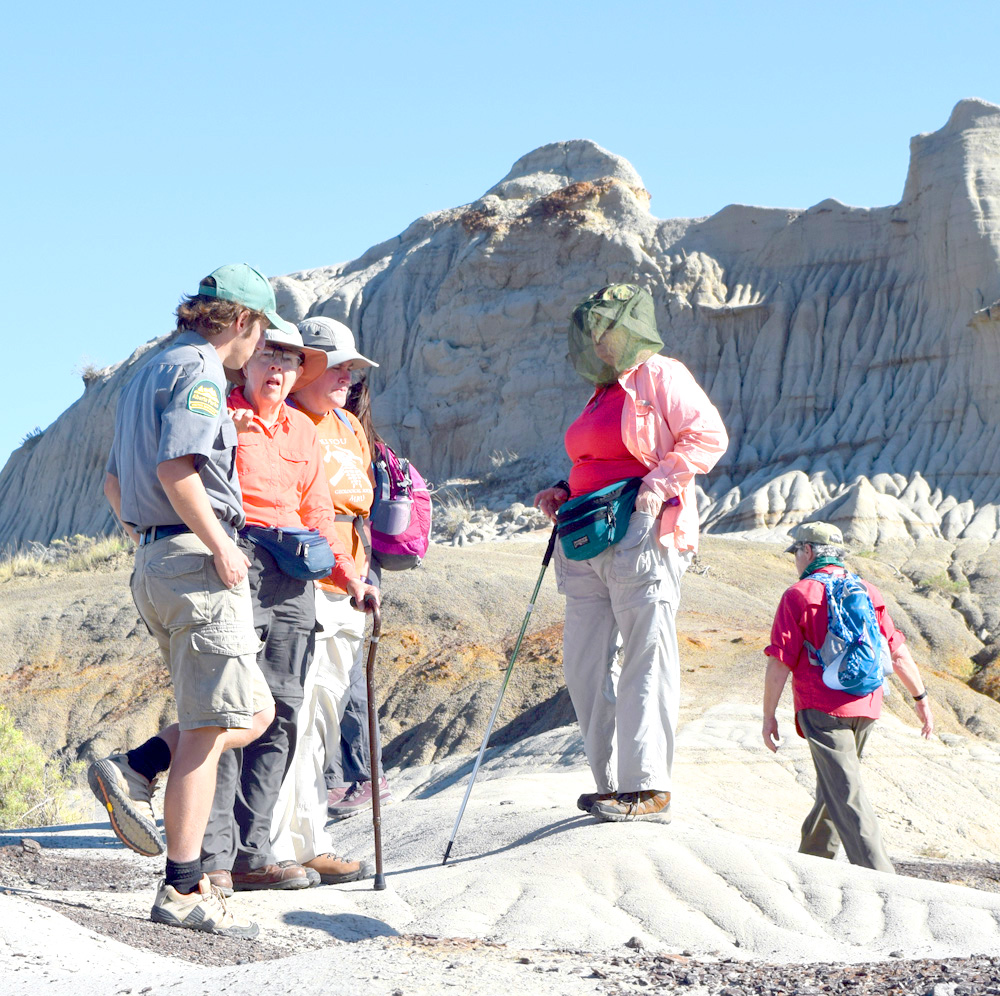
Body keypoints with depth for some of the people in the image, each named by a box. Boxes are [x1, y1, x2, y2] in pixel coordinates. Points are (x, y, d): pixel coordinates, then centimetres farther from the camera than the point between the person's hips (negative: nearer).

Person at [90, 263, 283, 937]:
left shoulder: (148, 375, 22)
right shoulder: (199, 371, -8)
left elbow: (115, 484, 26)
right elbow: (176, 469, -22)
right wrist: (220, 548, -17)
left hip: (154, 561, 10)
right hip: (196, 560, -10)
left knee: (255, 712, 13)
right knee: (211, 729, -8)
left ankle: (133, 773, 0)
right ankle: (183, 891, -8)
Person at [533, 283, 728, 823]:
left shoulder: (659, 376, -2)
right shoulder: (604, 393, 23)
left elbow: (708, 436, -10)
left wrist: (658, 483, -19)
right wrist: (565, 493, 14)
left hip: (641, 533, -9)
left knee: (645, 659, -8)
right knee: (585, 663, 5)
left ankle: (648, 788, -8)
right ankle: (612, 783, 11)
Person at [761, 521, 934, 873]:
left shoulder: (798, 595, -5)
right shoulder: (868, 593, 12)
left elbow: (779, 662, -9)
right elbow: (898, 652, 11)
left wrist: (769, 715, -3)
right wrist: (921, 699, 17)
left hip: (822, 707, -6)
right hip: (865, 705, 6)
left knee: (844, 792, -10)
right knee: (834, 781, 22)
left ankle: (879, 875, -20)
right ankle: (813, 856, 35)